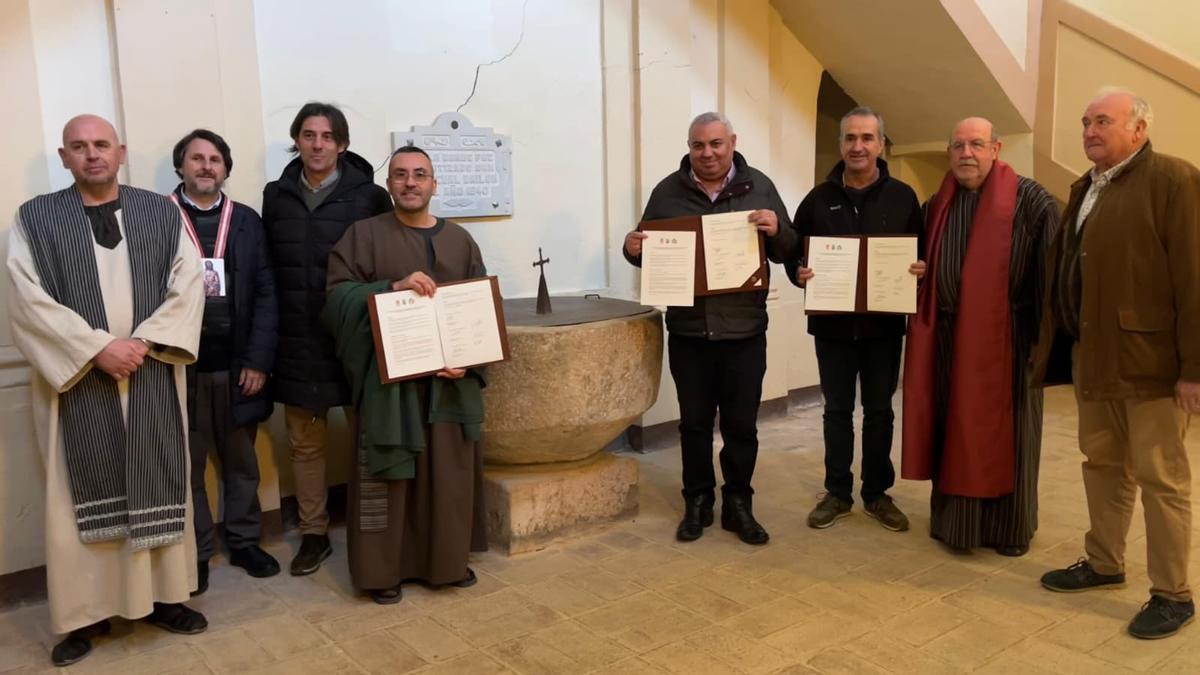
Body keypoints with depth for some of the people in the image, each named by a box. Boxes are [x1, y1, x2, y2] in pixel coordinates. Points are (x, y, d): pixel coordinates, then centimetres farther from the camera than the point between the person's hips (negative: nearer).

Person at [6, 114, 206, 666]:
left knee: (157, 487, 8)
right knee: (84, 495, 5)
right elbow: (29, 301, -6)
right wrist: (98, 348, -15)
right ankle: (85, 613, 16)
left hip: (152, 378, 1)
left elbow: (187, 287, 0)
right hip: (78, 381, -1)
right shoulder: (35, 218, 3)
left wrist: (142, 342, -12)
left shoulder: (162, 213, 7)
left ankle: (162, 595, 20)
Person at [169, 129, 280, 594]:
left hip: (237, 364, 2)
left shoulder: (247, 221, 6)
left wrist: (258, 360, -4)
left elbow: (265, 294, 3)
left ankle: (244, 541, 27)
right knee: (187, 466, 8)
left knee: (241, 461, 13)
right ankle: (195, 552, 21)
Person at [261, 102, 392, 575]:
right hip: (297, 344, 3)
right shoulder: (276, 197, 5)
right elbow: (268, 270, 7)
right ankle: (314, 533, 27)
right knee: (304, 442, 12)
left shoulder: (369, 197, -5)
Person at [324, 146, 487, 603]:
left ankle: (449, 561, 23)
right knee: (386, 475, 2)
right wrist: (393, 288, -22)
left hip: (449, 380, 3)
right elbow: (338, 295, -8)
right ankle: (382, 569, 14)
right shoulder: (364, 234, 2)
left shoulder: (459, 240, 10)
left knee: (450, 472, 8)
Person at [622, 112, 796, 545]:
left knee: (741, 424, 7)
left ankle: (739, 505, 22)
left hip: (744, 330, 0)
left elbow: (787, 252, 3)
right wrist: (632, 249, -13)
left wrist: (776, 230, -18)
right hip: (688, 330, 1)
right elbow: (648, 252, 10)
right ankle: (697, 502, 24)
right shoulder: (668, 192, 4)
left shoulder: (758, 187, 3)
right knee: (694, 423, 10)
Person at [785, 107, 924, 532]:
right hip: (832, 323, 1)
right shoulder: (819, 198, 4)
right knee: (837, 410, 10)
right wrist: (798, 272, -15)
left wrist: (920, 269, -18)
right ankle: (837, 493, 22)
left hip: (884, 323, 0)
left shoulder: (903, 198, 2)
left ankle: (877, 493, 23)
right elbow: (794, 251, 6)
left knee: (879, 411, 10)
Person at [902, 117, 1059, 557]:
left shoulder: (1030, 200, -6)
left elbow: (1051, 268, -11)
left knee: (1005, 431, 5)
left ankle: (1010, 528, 19)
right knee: (953, 429, 11)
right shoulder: (936, 206, 10)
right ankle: (953, 519, 24)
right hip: (948, 335, 5)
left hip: (1006, 335, -4)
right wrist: (922, 318, 2)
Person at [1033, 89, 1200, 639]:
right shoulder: (1085, 189, 15)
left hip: (1147, 358, -8)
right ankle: (1104, 563, 33)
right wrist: (1057, 346, 12)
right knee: (1103, 465, 18)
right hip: (1092, 356, 8)